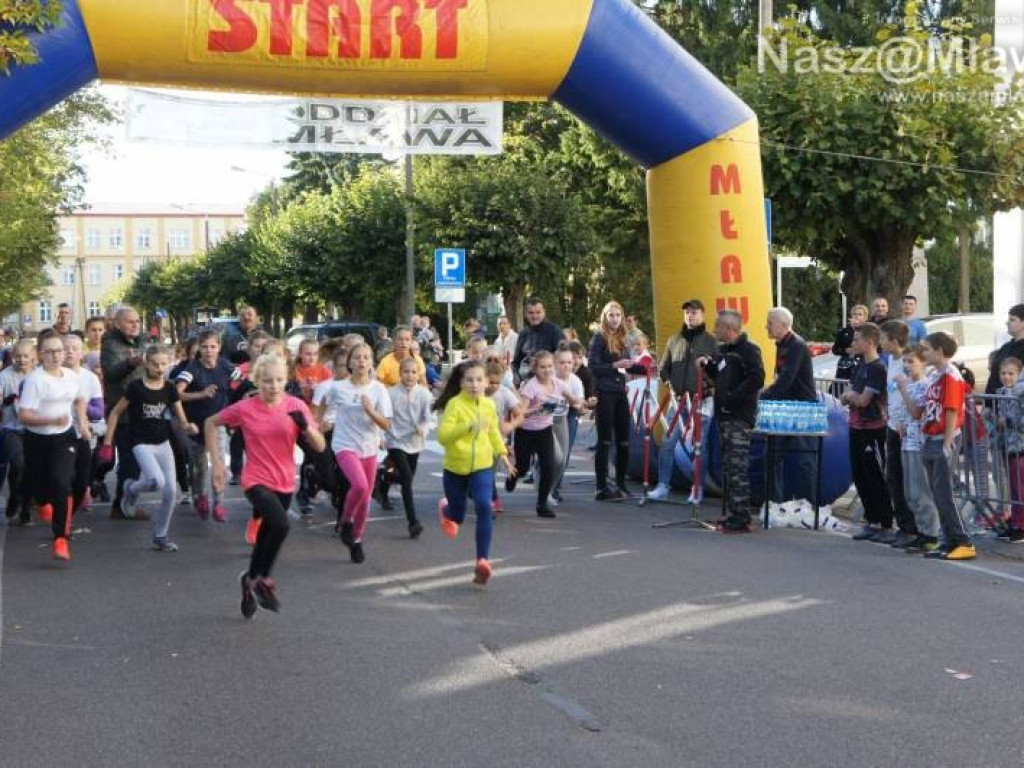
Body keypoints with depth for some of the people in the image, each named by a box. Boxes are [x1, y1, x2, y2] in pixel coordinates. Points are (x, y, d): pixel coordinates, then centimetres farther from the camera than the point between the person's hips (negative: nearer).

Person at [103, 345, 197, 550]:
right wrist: (108, 441, -4)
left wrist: (188, 427, -19)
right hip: (141, 443, -4)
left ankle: (160, 537, 16)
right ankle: (131, 489, 8)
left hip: (163, 443, 5)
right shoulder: (136, 387, -10)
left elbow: (182, 421, 5)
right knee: (157, 481, -27)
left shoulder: (170, 389, 0)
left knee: (170, 492, 0)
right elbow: (116, 412, -2)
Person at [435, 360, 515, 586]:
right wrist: (469, 426, -38)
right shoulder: (455, 404, -17)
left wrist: (502, 453, 11)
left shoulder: (489, 405, -1)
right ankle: (446, 509, 53)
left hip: (482, 467, 2)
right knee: (457, 516, 13)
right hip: (455, 468, -2)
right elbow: (443, 435, -28)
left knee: (484, 508, -20)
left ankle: (483, 561, -16)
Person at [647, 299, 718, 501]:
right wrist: (669, 383, 2)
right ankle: (662, 486, 5)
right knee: (667, 443, -3)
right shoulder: (674, 341, 12)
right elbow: (663, 368, 18)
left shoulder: (711, 342, 3)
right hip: (677, 401, 3)